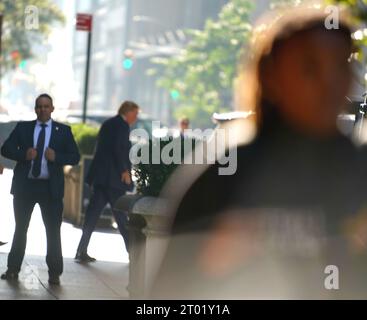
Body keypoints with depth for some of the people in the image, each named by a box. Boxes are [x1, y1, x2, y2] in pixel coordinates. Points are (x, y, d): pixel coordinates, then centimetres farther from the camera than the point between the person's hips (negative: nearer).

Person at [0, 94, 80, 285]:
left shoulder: (63, 131, 5)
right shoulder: (23, 128, 7)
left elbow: (75, 157, 0)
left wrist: (56, 157, -17)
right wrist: (24, 154, -17)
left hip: (50, 187, -1)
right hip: (25, 185, 1)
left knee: (53, 230, 1)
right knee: (20, 228, 10)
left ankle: (54, 273, 7)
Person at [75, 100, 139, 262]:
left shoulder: (107, 124, 18)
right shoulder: (122, 125, -9)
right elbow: (118, 149, -20)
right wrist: (124, 171, -14)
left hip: (100, 175, 8)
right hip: (114, 177, -8)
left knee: (93, 214, 6)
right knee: (120, 215, -1)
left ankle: (82, 251, 3)